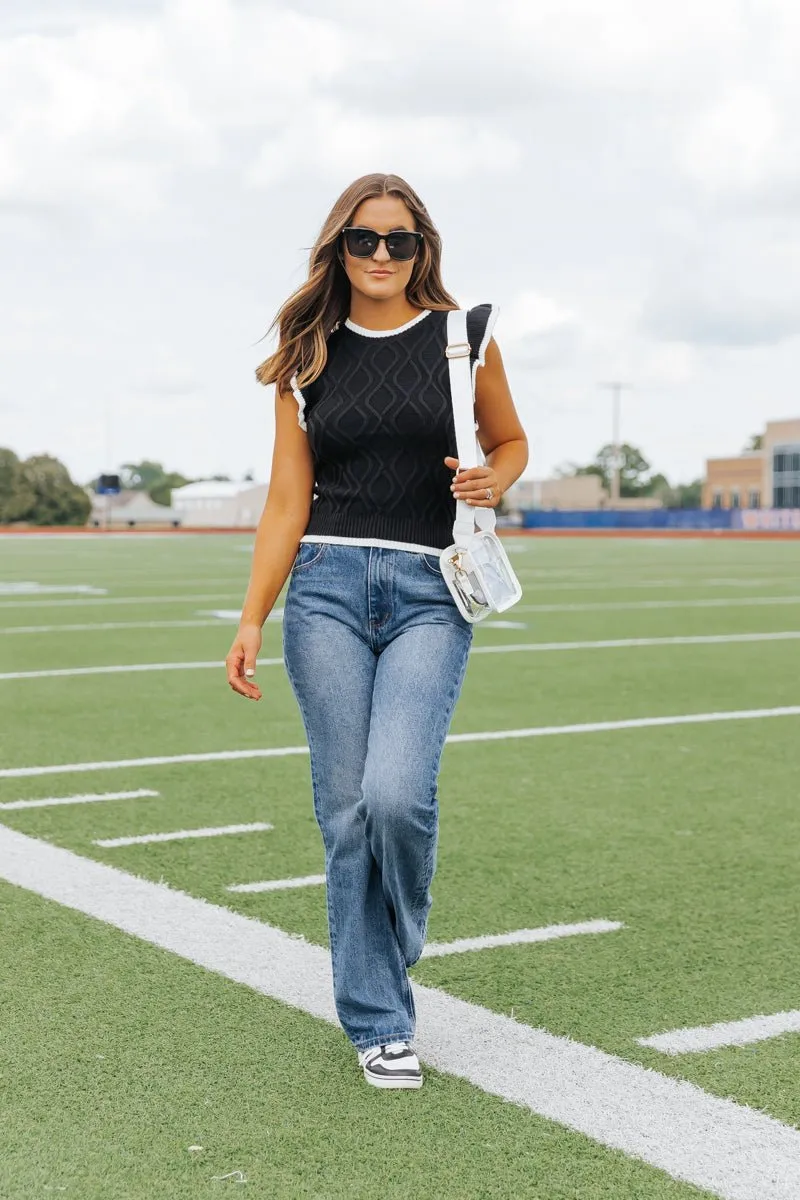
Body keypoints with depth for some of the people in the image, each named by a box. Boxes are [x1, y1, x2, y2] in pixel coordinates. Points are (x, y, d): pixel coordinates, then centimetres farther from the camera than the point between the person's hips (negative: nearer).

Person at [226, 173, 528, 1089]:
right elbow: (287, 505, 7)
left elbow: (509, 443, 19)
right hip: (326, 590, 2)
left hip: (430, 594, -1)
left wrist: (490, 483, -4)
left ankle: (397, 940, 16)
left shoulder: (464, 336, 6)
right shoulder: (308, 359, 9)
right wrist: (251, 621, 0)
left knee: (396, 792, -18)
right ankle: (378, 1021, 13)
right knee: (346, 808, 0)